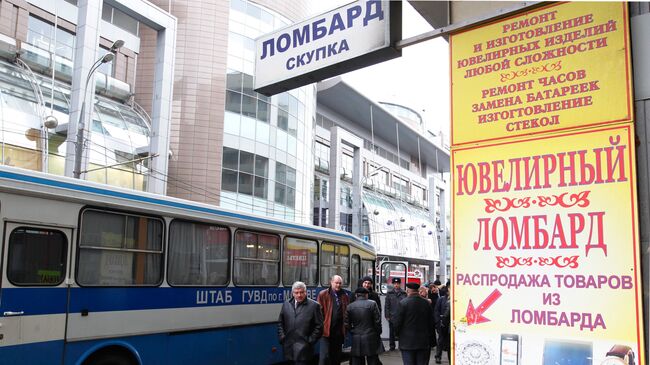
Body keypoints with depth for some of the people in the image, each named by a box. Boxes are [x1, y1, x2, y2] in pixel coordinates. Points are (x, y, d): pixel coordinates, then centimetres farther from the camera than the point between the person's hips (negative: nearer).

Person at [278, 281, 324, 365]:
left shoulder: (314, 306, -1)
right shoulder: (286, 304, 12)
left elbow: (319, 326, -2)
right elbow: (280, 323, 18)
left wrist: (310, 340, -6)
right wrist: (282, 337, 7)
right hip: (289, 348, 4)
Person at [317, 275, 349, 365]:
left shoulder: (345, 296, 9)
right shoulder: (323, 295, -3)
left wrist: (346, 326, 7)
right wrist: (321, 325, -8)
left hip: (339, 331, 4)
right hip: (326, 330, -4)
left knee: (337, 357, 13)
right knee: (325, 356, -8)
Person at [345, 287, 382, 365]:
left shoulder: (350, 306, 2)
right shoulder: (372, 304, -5)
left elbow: (347, 324, 2)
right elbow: (377, 321, -6)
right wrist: (378, 333, 8)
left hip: (356, 340, 2)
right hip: (370, 338, -2)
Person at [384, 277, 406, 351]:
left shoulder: (404, 294, 4)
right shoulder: (389, 293, 4)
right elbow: (386, 305, 3)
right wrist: (387, 315, -3)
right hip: (392, 317, 0)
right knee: (392, 333, 8)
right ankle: (392, 346, 19)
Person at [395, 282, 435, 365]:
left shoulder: (403, 303, -12)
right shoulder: (426, 303, 0)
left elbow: (398, 322, -10)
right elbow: (431, 322, 6)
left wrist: (398, 334, 8)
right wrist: (428, 334, 18)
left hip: (407, 341, -3)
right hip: (423, 342, 4)